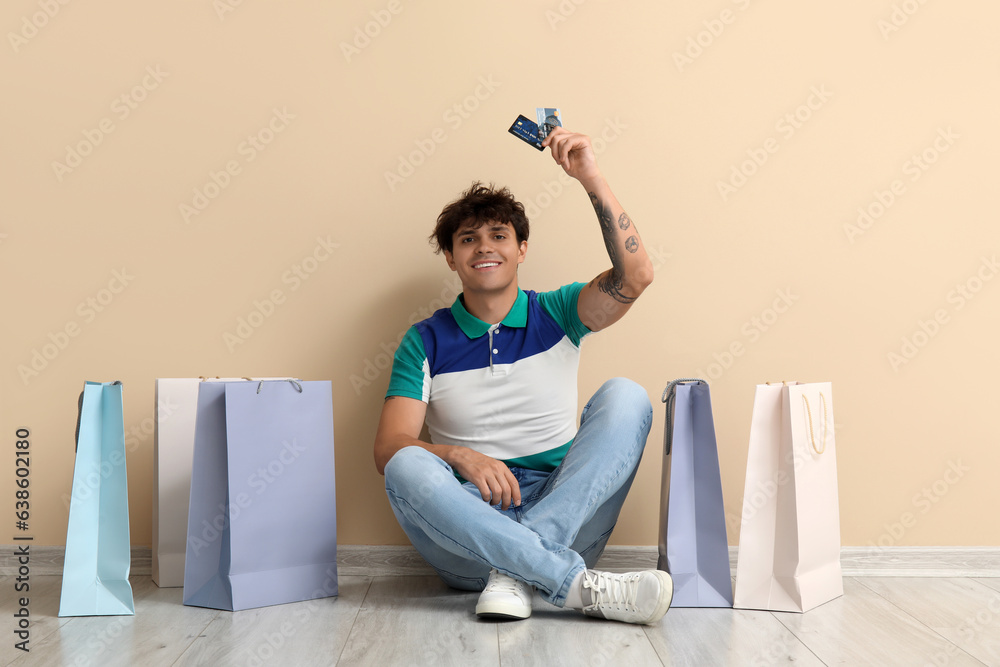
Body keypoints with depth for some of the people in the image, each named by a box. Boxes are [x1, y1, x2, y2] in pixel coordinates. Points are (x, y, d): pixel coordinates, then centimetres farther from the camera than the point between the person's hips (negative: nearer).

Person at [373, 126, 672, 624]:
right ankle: (582, 587, -33)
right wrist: (460, 456, -23)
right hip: (468, 529, 0)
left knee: (625, 397, -19)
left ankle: (516, 574, -28)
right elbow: (388, 448, -3)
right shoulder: (426, 341, 7)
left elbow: (635, 276, -10)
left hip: (565, 518, 1)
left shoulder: (556, 315, 9)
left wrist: (591, 178, -16)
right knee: (408, 467, -31)